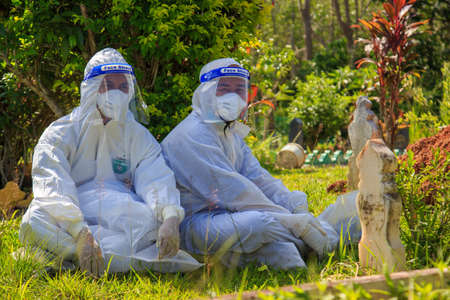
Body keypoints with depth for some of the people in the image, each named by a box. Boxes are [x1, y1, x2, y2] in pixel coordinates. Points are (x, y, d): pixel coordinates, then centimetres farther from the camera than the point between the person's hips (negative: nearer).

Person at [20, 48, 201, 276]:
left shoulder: (138, 136, 11)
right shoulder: (61, 134, 0)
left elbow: (157, 181, -7)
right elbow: (54, 189, -16)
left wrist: (170, 219, -30)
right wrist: (82, 234, -34)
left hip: (120, 218, 2)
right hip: (70, 223, -2)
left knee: (155, 219, -28)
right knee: (35, 223, -35)